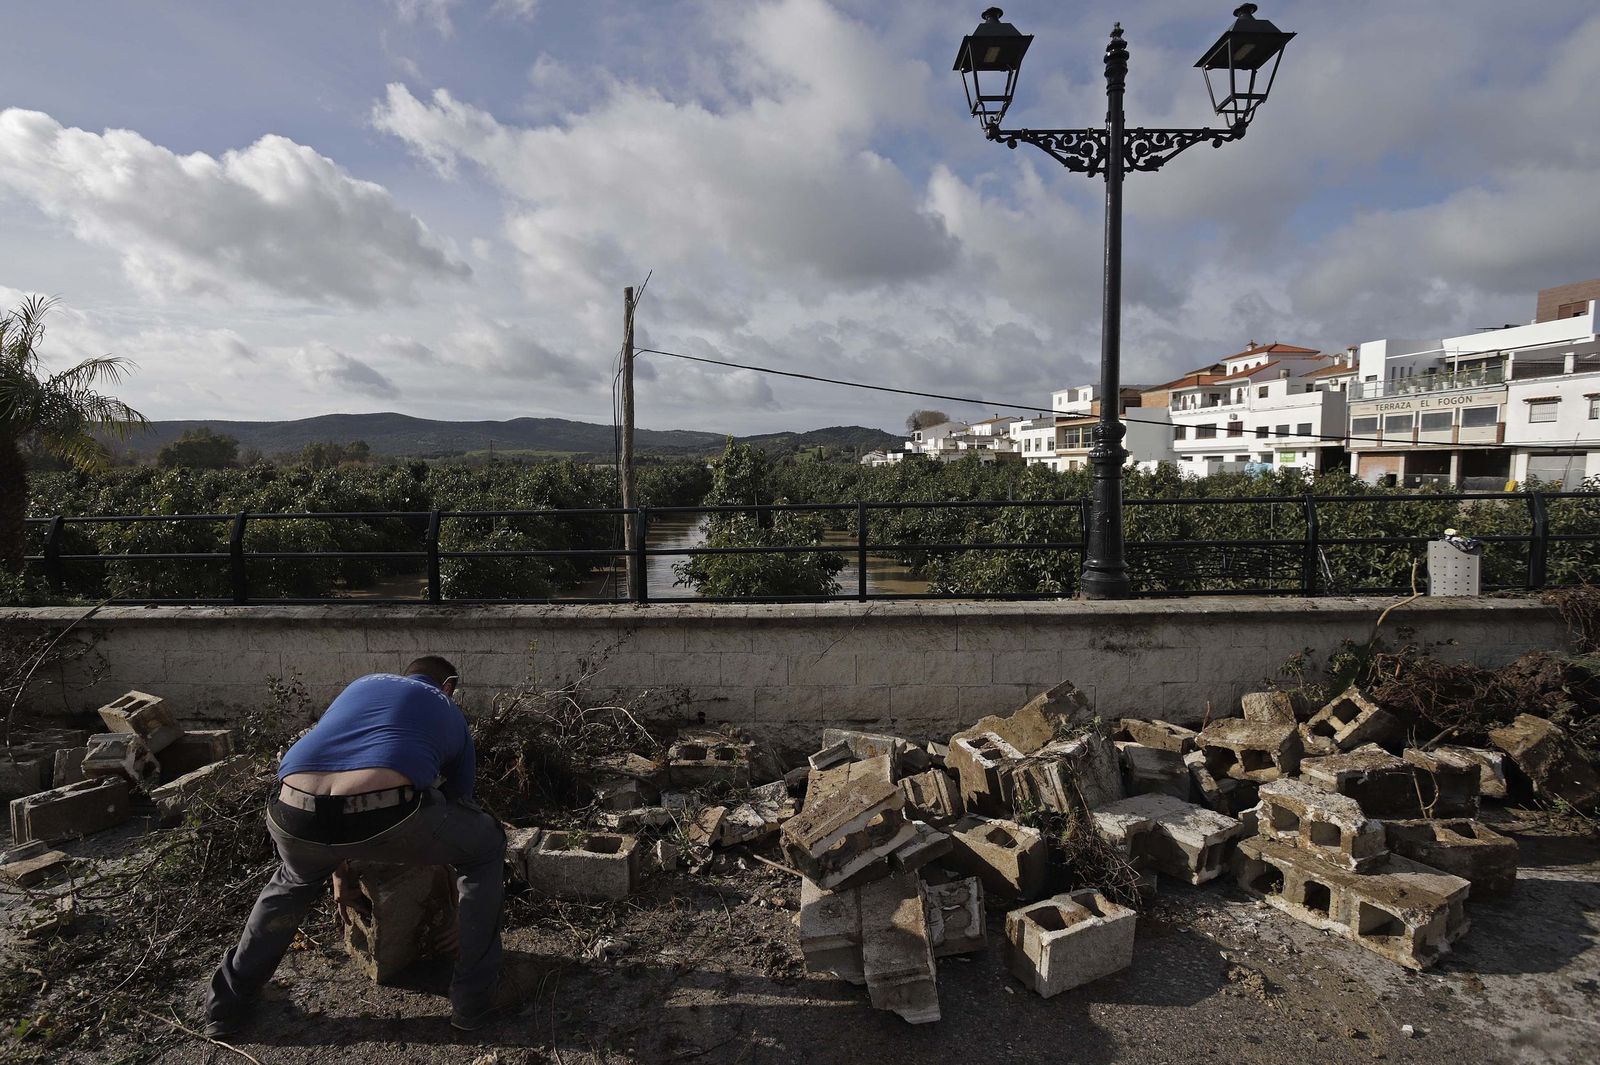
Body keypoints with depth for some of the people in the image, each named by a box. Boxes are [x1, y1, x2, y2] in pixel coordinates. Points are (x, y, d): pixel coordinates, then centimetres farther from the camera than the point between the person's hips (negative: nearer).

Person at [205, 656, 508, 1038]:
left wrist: (336, 871, 52)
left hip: (297, 818, 4)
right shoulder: (449, 712, 29)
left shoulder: (363, 684, 35)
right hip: (386, 814, -4)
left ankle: (230, 1003, 49)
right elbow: (459, 799, 37)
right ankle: (472, 1002, 26)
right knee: (487, 848, 25)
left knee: (294, 879, 41)